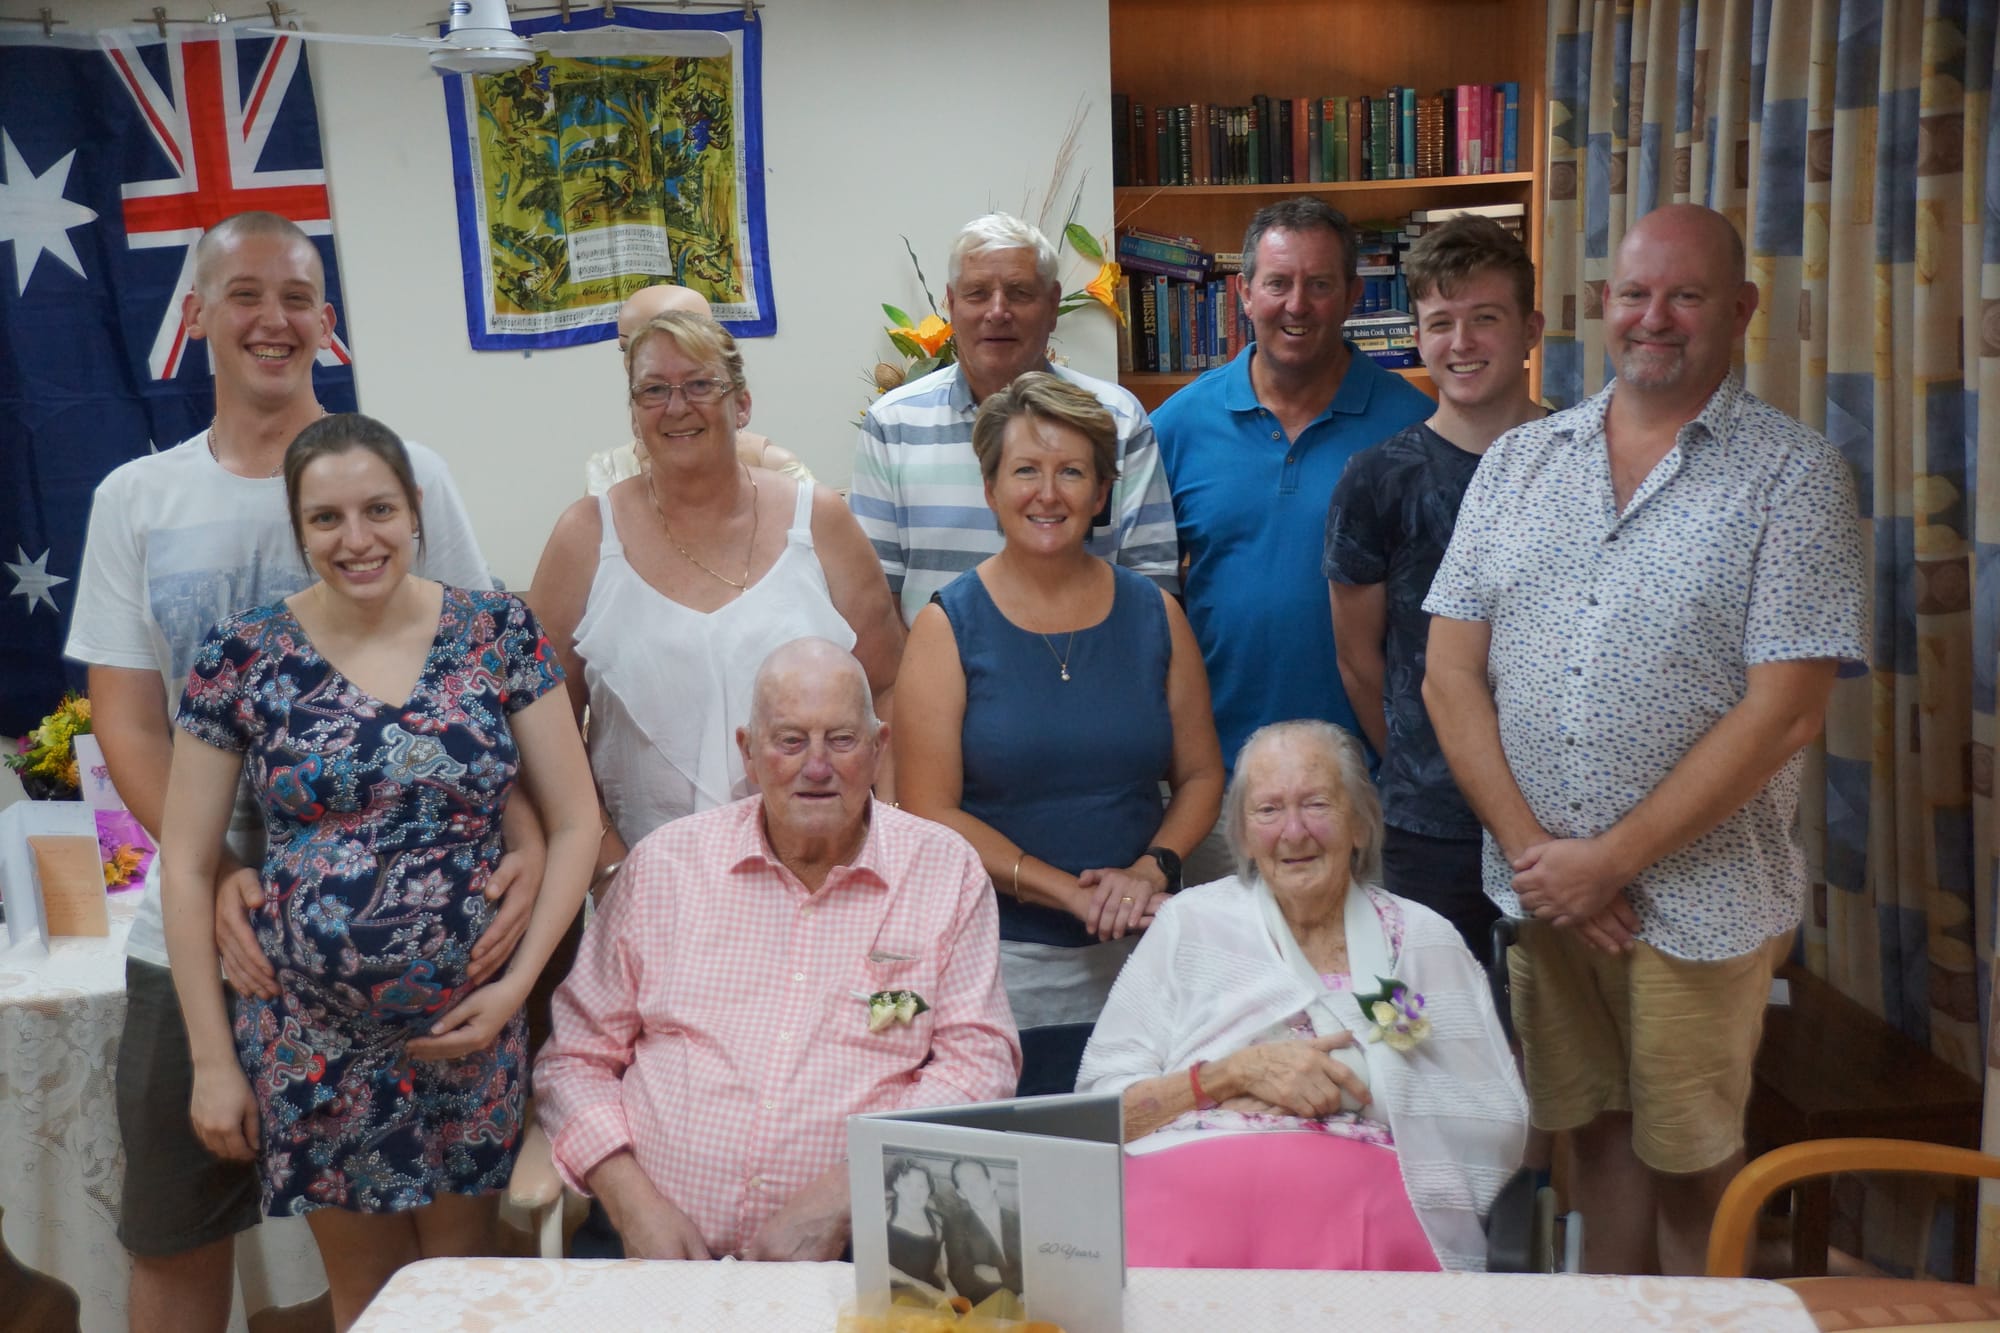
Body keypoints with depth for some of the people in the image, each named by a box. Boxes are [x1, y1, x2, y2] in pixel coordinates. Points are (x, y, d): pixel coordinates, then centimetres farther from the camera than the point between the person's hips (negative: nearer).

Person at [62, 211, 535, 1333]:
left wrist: (529, 837, -20)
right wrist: (217, 875, -15)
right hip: (198, 932, 3)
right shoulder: (136, 501, 6)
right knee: (174, 1237, 15)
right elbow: (128, 722, 2)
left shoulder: (406, 474, -1)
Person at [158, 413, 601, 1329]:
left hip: (472, 1028, 0)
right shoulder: (243, 656, -4)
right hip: (313, 1041, 0)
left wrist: (518, 982, -9)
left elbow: (575, 824, 0)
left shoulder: (498, 632, -3)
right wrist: (212, 1060, 0)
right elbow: (186, 866, 1)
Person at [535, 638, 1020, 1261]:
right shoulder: (665, 864, 10)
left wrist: (839, 1197, -13)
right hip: (659, 1252, 1)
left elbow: (978, 1063, 0)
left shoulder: (947, 871, 6)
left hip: (853, 1257, 0)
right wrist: (635, 1206, -3)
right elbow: (576, 1057, 13)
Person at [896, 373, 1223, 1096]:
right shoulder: (949, 627, -2)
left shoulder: (1154, 615, 7)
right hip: (1002, 968, -2)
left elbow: (1201, 774, 11)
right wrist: (1070, 891, -14)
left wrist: (1152, 869, -8)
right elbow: (930, 813, -8)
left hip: (1139, 958, 3)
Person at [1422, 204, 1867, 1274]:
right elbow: (1451, 673, 2)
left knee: (1690, 1160, 9)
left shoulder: (1792, 476, -6)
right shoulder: (1519, 462, 6)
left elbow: (1783, 711, -13)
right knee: (1595, 1124, 17)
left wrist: (1609, 859, -14)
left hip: (1697, 898, -3)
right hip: (1540, 889, 3)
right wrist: (1528, 847, -8)